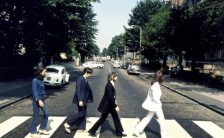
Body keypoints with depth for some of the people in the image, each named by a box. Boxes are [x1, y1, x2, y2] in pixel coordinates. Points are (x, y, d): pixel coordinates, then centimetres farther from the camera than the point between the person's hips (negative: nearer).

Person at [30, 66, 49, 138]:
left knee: (46, 113, 9)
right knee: (36, 116, 3)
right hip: (37, 100, -8)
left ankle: (42, 129, 25)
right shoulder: (35, 80, -16)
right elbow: (34, 91, -20)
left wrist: (42, 99, 17)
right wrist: (39, 100, -26)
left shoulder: (41, 79, 8)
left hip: (42, 99, 8)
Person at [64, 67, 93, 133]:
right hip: (81, 100, -9)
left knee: (83, 114, 13)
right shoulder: (80, 79, -18)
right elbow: (78, 90, -22)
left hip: (84, 99, 9)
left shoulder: (85, 79, 10)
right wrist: (80, 100, -26)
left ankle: (81, 128, 23)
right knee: (81, 113, -5)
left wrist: (89, 98, 18)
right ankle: (67, 123, 4)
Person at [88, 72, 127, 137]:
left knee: (116, 118, 13)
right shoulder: (109, 85, -24)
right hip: (107, 105, -9)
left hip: (110, 105, 9)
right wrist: (115, 106, -22)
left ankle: (119, 132, 24)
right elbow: (110, 97, -26)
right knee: (102, 119, 4)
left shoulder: (111, 84, 4)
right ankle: (92, 131, 18)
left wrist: (115, 105, 17)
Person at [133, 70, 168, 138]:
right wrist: (159, 103, -12)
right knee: (161, 120, 8)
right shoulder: (156, 85, -24)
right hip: (156, 105, -9)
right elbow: (155, 97, -28)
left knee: (148, 118, 18)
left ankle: (137, 129, 19)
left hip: (152, 104, 9)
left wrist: (158, 102, 11)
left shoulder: (153, 84, 3)